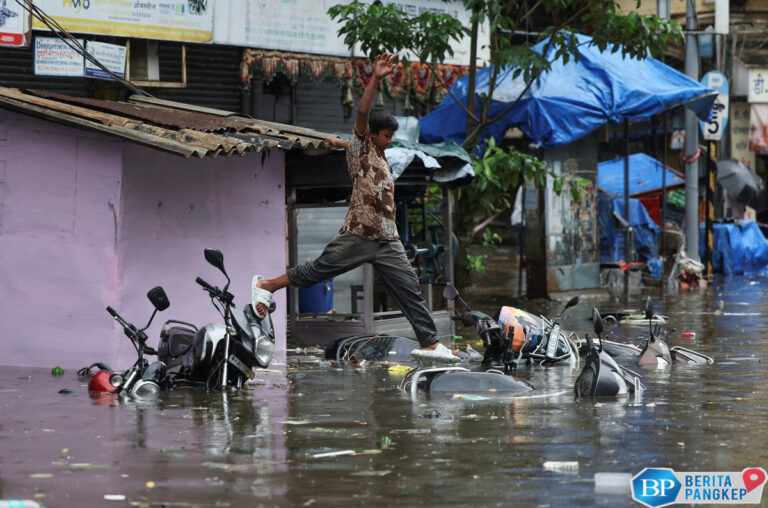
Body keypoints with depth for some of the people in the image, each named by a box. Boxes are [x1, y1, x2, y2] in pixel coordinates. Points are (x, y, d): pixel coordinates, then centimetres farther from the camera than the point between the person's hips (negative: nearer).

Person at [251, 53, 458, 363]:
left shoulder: (379, 158, 20)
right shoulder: (360, 148, -1)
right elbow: (362, 115, -18)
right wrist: (375, 80, -26)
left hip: (388, 241, 7)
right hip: (358, 234, -7)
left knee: (409, 288, 0)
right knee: (317, 270, 1)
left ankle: (429, 343, -3)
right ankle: (265, 286, 17)